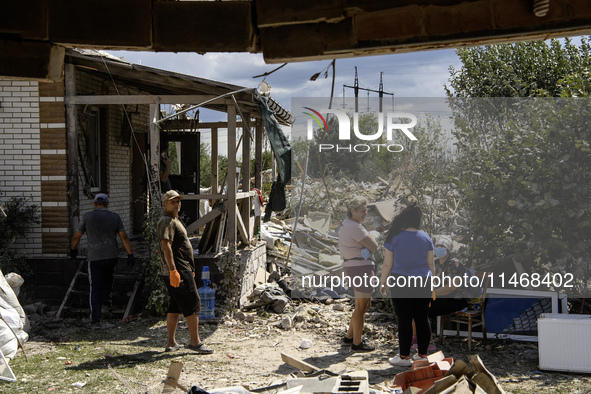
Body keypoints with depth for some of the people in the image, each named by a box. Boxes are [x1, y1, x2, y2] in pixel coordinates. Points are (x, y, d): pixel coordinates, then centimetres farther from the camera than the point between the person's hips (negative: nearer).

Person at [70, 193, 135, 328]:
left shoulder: (87, 217, -2)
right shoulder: (115, 217, 1)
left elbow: (76, 237, 4)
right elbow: (124, 237, -3)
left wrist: (73, 249, 22)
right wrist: (130, 254, -1)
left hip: (94, 257, -1)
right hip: (112, 256, 2)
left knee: (95, 288, 0)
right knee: (108, 276, 34)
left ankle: (95, 320, -4)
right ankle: (106, 298, 35)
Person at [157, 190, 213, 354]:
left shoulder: (174, 221, 22)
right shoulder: (167, 222, -13)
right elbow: (166, 246, -25)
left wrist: (190, 268, 32)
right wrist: (173, 270, -32)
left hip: (181, 269, 11)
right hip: (178, 271, -11)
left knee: (175, 306, 11)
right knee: (193, 305, -6)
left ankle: (171, 343, 15)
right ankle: (195, 342, -1)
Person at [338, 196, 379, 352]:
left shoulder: (347, 224, 16)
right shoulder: (355, 227, -17)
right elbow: (374, 247, -16)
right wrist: (371, 237, 2)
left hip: (351, 267, 11)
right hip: (361, 268, -11)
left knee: (366, 304, 21)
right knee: (361, 307, -1)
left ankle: (349, 336, 28)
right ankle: (357, 343, 9)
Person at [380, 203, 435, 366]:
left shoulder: (395, 238, -8)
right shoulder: (426, 238, 2)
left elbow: (387, 264, -6)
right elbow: (430, 264, 7)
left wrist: (383, 282, 6)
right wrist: (430, 280, 21)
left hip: (401, 283, -4)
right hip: (423, 282, 4)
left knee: (404, 320, 1)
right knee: (422, 319, 10)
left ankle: (404, 356, 8)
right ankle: (422, 354, 17)